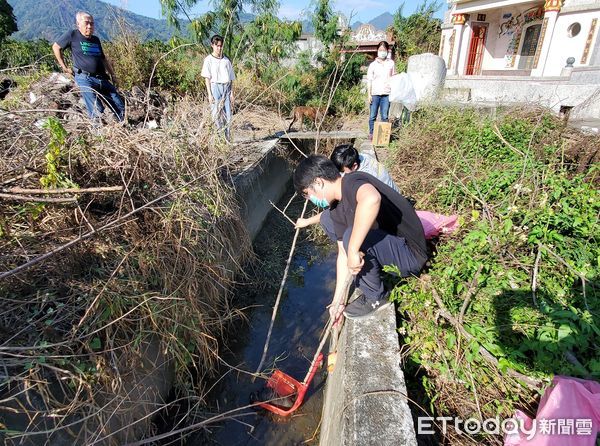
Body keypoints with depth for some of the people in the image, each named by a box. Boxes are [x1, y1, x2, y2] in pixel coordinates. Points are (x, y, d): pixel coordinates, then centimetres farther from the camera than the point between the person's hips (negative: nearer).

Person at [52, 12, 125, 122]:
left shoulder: (96, 40, 18)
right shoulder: (72, 35, 3)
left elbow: (104, 58, 28)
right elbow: (56, 47, 11)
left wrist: (112, 74, 20)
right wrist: (64, 67, 8)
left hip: (102, 79, 6)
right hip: (85, 79, -5)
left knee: (121, 108, 1)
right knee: (97, 112, -18)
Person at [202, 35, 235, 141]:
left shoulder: (226, 60, 13)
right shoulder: (208, 60, 3)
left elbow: (231, 78, 13)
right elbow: (207, 78, -2)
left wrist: (232, 93, 5)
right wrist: (209, 94, -10)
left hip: (226, 87, 3)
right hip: (215, 86, -3)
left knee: (228, 114, 0)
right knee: (216, 113, -5)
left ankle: (228, 138, 8)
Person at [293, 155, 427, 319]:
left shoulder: (352, 182, -23)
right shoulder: (337, 210, 2)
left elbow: (372, 199, -48)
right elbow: (343, 254, 4)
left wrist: (353, 250, -40)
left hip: (410, 254, -8)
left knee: (352, 236, -33)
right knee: (327, 220, 9)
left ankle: (376, 297, -7)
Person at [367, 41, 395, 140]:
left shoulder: (391, 63, 9)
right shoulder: (373, 64, 5)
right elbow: (369, 80, 4)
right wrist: (369, 94, -3)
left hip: (386, 94, 1)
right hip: (375, 93, -1)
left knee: (385, 116, 2)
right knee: (372, 116, 0)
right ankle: (371, 133, 11)